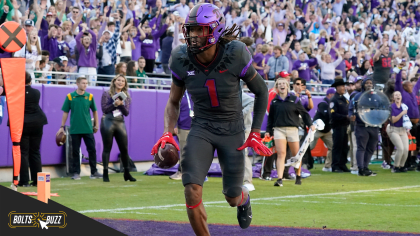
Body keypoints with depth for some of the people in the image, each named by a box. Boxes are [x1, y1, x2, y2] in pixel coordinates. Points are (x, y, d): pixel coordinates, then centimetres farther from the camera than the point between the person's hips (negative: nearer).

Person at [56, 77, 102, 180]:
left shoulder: (90, 96, 4)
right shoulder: (70, 97, 0)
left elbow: (94, 111, 13)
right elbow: (65, 112, 4)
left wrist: (96, 125, 11)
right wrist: (62, 127, 3)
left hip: (88, 129, 1)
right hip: (74, 129, -1)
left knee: (92, 150, 0)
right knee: (75, 152, 3)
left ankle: (94, 172, 9)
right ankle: (76, 172, 9)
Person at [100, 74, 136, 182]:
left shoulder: (126, 96, 13)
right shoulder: (107, 94, 3)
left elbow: (126, 112, 6)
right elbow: (104, 109, -4)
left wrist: (121, 105, -11)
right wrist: (114, 104, -16)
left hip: (120, 123, 4)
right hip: (108, 121, -4)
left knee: (124, 149, 2)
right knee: (107, 148, -2)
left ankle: (127, 173, 12)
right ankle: (105, 174, 0)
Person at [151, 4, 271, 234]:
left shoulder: (234, 55, -21)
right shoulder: (182, 60, -12)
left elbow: (261, 91, -5)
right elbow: (173, 102, 4)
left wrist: (255, 133, -9)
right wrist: (167, 133, -13)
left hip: (232, 130, -1)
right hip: (201, 128, 1)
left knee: (232, 198, 8)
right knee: (192, 191, -20)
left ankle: (244, 199, 49)